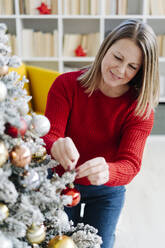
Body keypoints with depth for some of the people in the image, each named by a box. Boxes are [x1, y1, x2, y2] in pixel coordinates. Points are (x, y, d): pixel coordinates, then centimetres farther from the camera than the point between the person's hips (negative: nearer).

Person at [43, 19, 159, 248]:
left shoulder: (141, 108, -19)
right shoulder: (66, 84, -20)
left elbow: (130, 164, -28)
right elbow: (48, 135, -27)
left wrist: (106, 171, -52)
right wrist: (56, 146, -52)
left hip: (107, 192, 1)